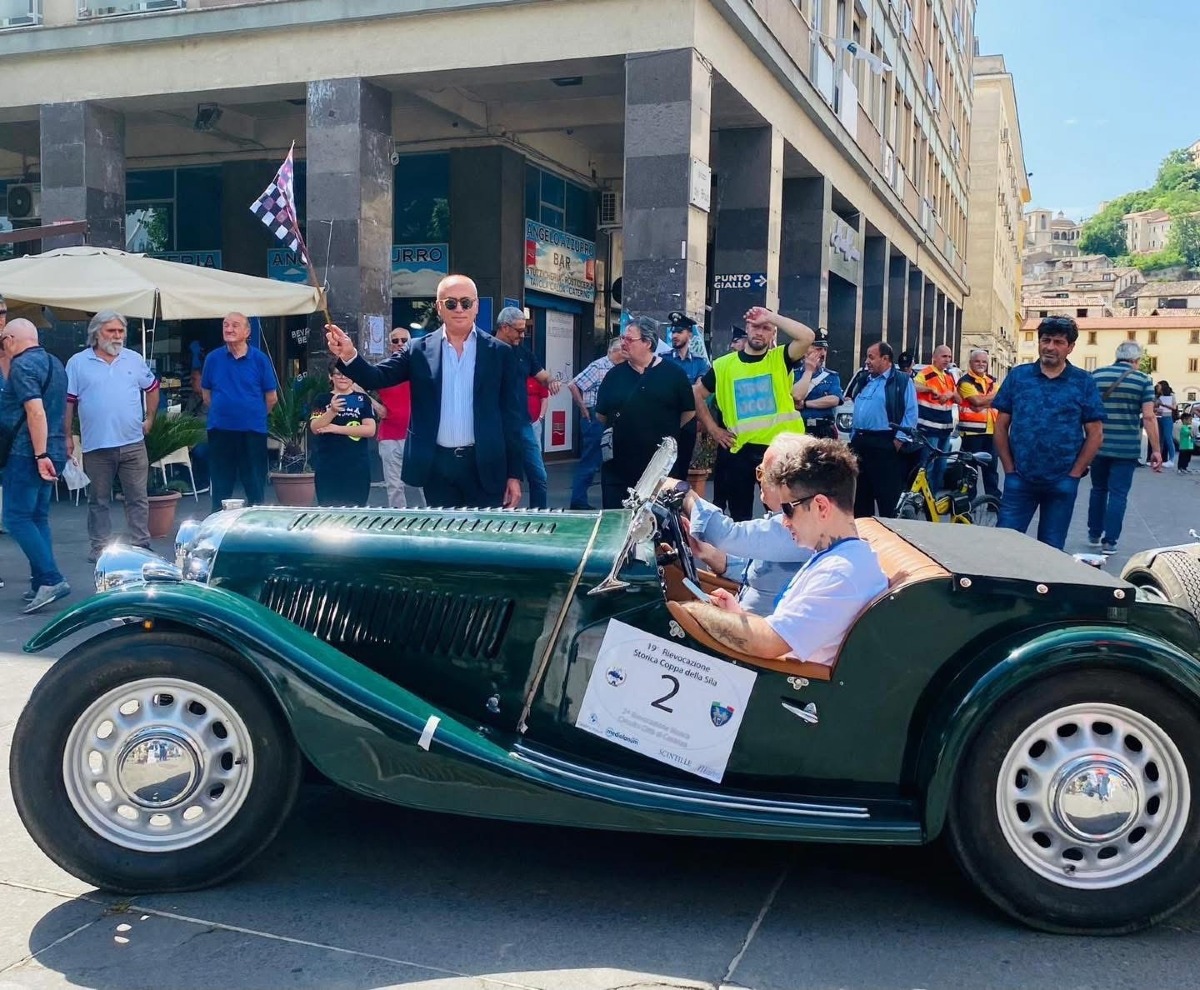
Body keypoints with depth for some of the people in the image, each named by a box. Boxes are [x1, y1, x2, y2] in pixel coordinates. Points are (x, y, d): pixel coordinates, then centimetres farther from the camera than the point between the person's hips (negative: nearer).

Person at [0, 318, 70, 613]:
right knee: (37, 517, 12)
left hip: (28, 454, -9)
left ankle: (51, 579, -13)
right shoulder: (55, 363, 17)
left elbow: (35, 410, -22)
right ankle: (41, 585, 12)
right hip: (53, 453, 9)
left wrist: (40, 455, -25)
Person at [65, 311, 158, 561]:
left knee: (138, 498, 4)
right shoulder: (77, 363, 1)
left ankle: (141, 545, 11)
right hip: (96, 446, -1)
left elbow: (152, 388, 20)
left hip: (133, 444, 2)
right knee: (98, 500, 8)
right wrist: (68, 437, -1)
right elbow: (68, 402, 2)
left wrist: (149, 418, 13)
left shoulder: (135, 360, 7)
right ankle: (99, 546, 17)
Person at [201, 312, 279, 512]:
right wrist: (222, 412, 13)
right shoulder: (213, 358, 2)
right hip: (220, 430, 2)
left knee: (254, 484, 6)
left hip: (252, 430, -2)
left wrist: (254, 415, 10)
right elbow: (206, 394, 13)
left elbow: (272, 398, 3)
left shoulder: (260, 359, -3)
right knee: (220, 485, 10)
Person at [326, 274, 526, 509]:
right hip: (437, 465, 2)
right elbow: (376, 377, -4)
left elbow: (513, 416, 1)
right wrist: (349, 355, -26)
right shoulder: (419, 351, 5)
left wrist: (514, 473, -2)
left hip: (485, 465, -1)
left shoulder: (500, 352, 1)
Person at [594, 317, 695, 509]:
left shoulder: (673, 373, -1)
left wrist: (667, 433, 6)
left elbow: (689, 412, 4)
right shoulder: (615, 375, 7)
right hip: (617, 467, 2)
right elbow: (601, 415, 14)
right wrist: (624, 431, 9)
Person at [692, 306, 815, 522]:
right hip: (741, 449, 1)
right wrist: (713, 429, 5)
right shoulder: (724, 365, 3)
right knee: (739, 516, 12)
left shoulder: (780, 359, 0)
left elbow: (807, 336, -17)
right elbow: (697, 394, 13)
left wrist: (770, 316, -14)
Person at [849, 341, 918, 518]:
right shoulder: (866, 381, 19)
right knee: (860, 493, 14)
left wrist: (899, 439, -17)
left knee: (887, 497, -6)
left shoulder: (902, 381, -4)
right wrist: (854, 437, 17)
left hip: (885, 445, -8)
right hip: (861, 443, 8)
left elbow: (911, 413, -11)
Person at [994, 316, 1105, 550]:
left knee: (1051, 550, 11)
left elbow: (1095, 434, 1)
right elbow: (1001, 425, 5)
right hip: (1019, 480, 0)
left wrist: (1074, 474, -5)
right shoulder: (1018, 376, 3)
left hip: (1062, 483, 0)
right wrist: (1009, 469, -1)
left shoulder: (1083, 382, 1)